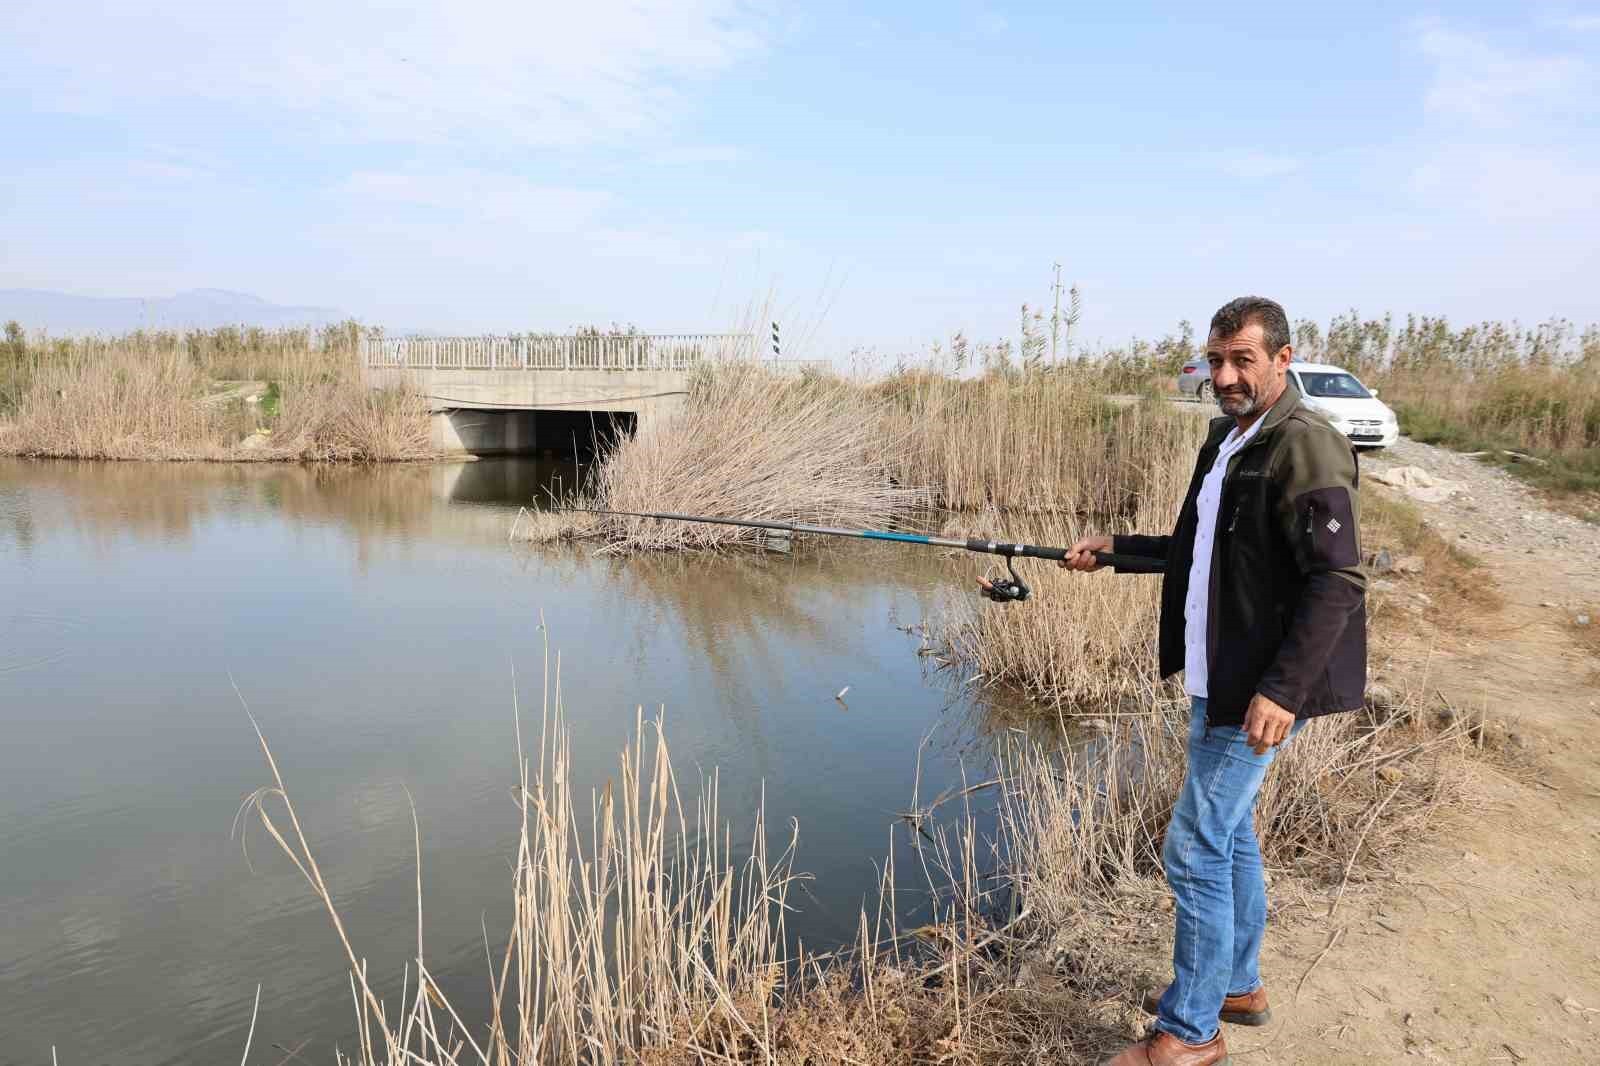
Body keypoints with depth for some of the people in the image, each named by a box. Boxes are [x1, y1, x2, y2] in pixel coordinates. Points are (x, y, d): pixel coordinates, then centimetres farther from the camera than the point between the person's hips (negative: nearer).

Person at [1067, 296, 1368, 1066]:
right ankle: (1237, 985, 37)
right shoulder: (1226, 441, 12)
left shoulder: (1305, 447, -17)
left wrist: (1282, 690, -27)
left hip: (1258, 692, -9)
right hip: (1216, 682, 9)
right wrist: (1114, 549, 13)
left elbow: (1338, 583, -22)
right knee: (1230, 835, 20)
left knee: (1195, 850, -3)